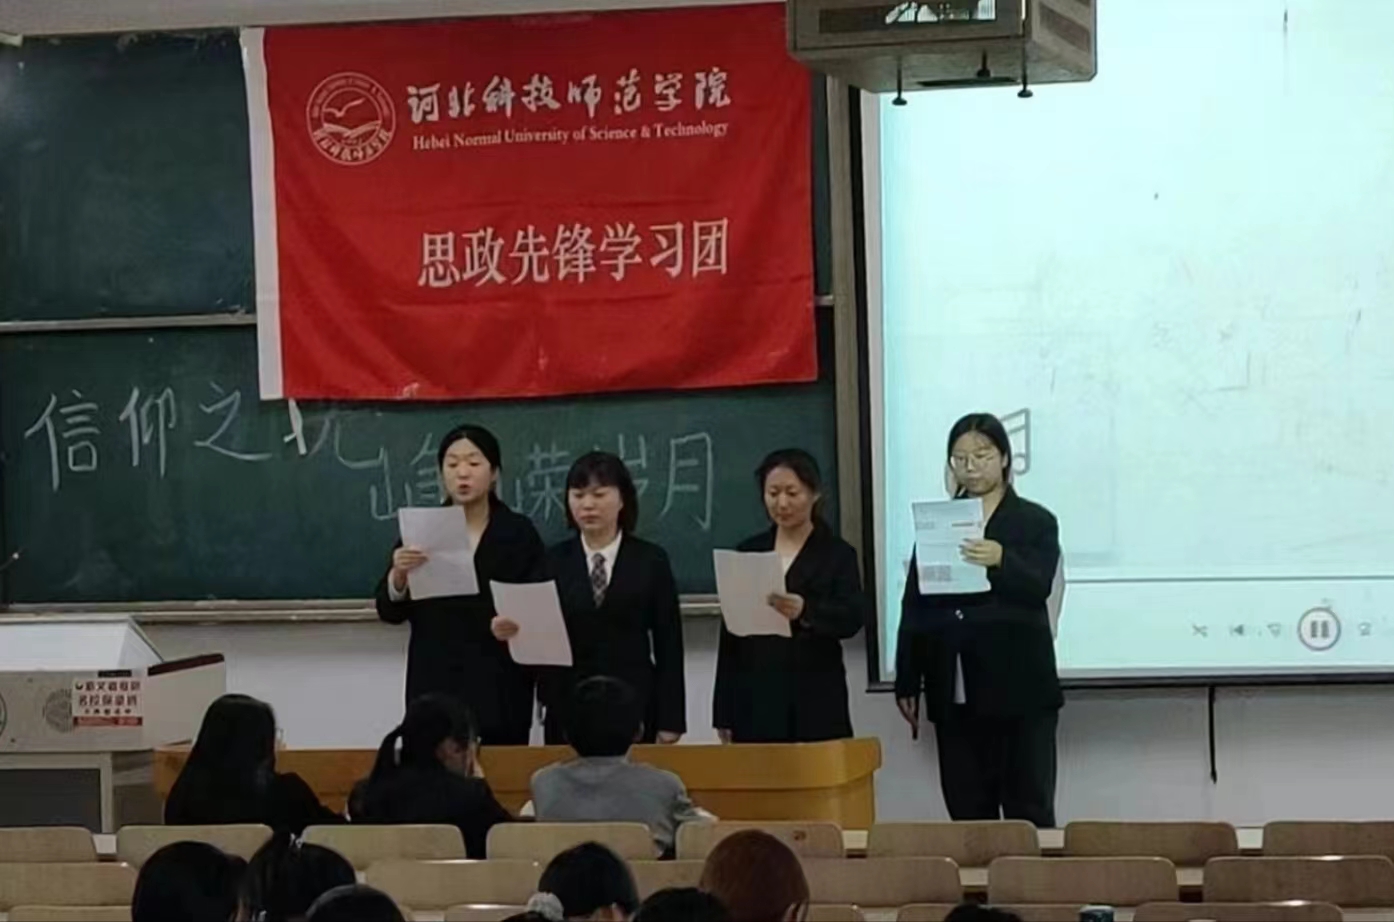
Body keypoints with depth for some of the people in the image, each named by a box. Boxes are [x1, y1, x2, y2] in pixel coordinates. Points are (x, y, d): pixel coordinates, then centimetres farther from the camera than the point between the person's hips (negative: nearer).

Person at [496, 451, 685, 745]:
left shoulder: (650, 560, 5)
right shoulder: (553, 562, 8)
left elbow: (668, 643, 3)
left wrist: (669, 720, -2)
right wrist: (509, 630, -19)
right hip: (567, 707, 1)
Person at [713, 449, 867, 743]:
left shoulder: (837, 554, 3)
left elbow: (854, 616, -11)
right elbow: (730, 635, 12)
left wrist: (806, 612, -32)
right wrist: (724, 714, 8)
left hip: (815, 705, -3)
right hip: (755, 705, 3)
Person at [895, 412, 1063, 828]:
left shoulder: (1036, 522, 4)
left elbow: (1039, 588, -10)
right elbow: (914, 606, 10)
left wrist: (1001, 560, -30)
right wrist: (907, 683, 6)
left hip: (1020, 689, -3)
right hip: (954, 692, 3)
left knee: (1029, 809, -3)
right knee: (967, 810, 4)